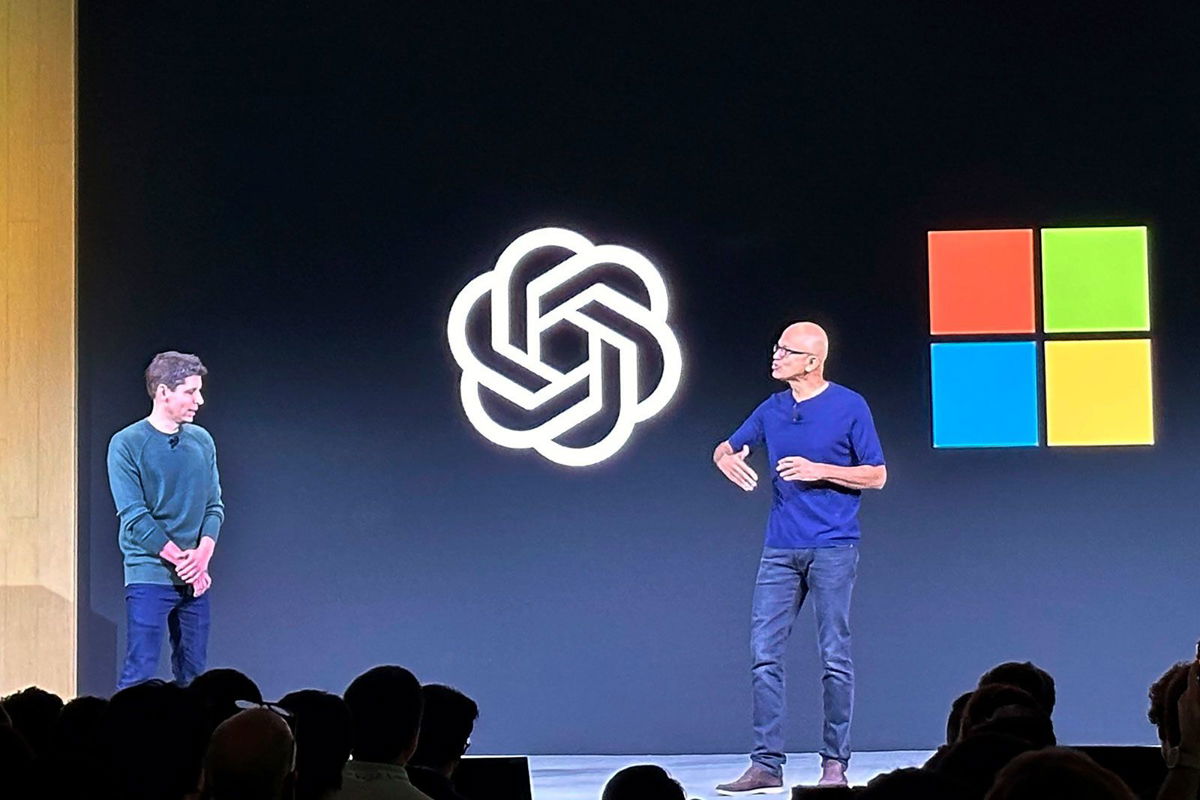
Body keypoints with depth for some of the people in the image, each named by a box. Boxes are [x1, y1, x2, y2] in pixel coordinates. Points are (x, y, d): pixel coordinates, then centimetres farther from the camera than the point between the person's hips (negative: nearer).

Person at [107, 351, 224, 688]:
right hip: (149, 576, -5)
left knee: (192, 673, 7)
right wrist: (180, 560, -15)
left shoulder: (202, 441, 9)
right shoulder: (127, 444, -7)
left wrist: (202, 554, -9)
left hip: (194, 580, 6)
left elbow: (214, 506, 9)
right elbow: (134, 515, -12)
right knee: (139, 673, -10)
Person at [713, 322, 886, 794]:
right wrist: (727, 459, -4)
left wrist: (818, 471, -14)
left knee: (834, 659, -1)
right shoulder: (772, 410, 11)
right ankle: (766, 765, 0)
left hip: (833, 549, -5)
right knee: (764, 654, -2)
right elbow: (726, 449, 20)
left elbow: (876, 475, -2)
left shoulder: (850, 407, -3)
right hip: (780, 550, 5)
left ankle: (835, 764, 7)